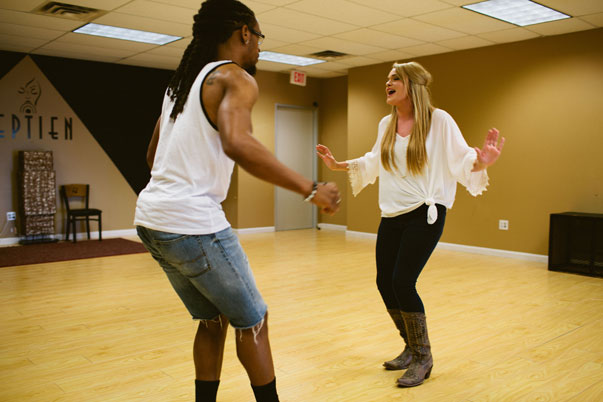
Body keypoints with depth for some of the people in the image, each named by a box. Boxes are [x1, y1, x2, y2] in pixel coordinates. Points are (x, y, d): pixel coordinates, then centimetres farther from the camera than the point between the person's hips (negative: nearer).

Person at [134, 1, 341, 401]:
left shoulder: (183, 80, 18)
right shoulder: (236, 79, -8)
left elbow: (153, 155, 24)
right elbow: (237, 143, -29)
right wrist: (311, 189, -25)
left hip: (152, 218, 9)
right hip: (193, 223, -9)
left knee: (213, 319, 21)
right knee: (252, 322, 8)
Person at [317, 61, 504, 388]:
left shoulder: (438, 121, -9)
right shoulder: (385, 125, 8)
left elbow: (461, 159, -9)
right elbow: (374, 162, 22)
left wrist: (482, 162, -30)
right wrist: (338, 165, 21)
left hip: (424, 215, -6)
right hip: (391, 216, 6)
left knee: (403, 282, -13)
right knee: (385, 282, 5)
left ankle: (423, 359, 9)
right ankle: (411, 348, 28)